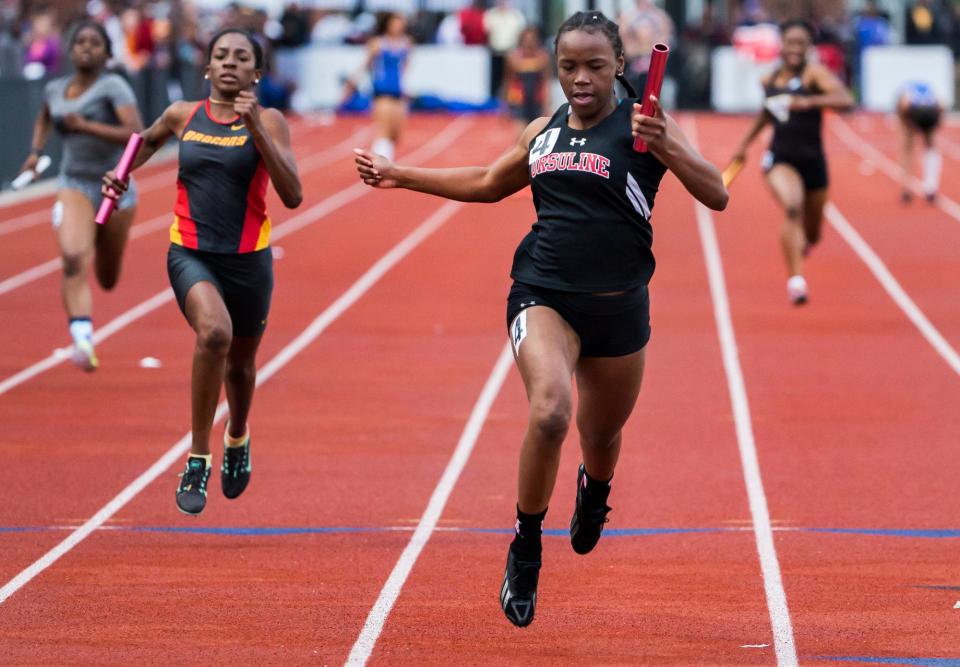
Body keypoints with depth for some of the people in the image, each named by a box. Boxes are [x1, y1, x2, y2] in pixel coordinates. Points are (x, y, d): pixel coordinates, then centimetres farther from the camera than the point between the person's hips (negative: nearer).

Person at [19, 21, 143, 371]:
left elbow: (137, 134, -24)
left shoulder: (113, 86, -11)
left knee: (107, 279, 16)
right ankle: (83, 340, -38)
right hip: (75, 187, 1)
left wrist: (87, 126, -27)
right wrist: (36, 151, 16)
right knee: (73, 259, -28)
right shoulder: (55, 90, 4)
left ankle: (99, 246, 55)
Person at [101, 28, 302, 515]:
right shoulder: (182, 116, 3)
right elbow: (149, 140, 27)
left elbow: (292, 196, -16)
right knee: (215, 332, -31)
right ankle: (197, 461, -22)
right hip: (191, 255, -1)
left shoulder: (268, 122, -4)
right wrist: (121, 173, 9)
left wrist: (255, 127, -22)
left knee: (241, 361, 19)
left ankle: (237, 438, 55)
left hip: (249, 260, 1)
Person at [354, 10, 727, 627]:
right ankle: (525, 552, -8)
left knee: (602, 436, 18)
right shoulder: (544, 131, 9)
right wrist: (400, 176, 26)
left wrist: (667, 148, -30)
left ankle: (595, 490, 58)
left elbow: (717, 196, -14)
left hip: (618, 304, -1)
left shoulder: (640, 124, -6)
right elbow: (488, 184, 28)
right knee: (549, 412, -26)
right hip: (543, 296, 1)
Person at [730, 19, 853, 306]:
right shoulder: (769, 80, 5)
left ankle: (801, 242, 55)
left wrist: (809, 101, -41)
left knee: (811, 235, 15)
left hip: (813, 160, 0)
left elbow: (845, 99, -27)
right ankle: (796, 279, -36)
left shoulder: (814, 73, -9)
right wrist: (746, 142, 32)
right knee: (792, 208, -31)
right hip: (780, 159, 0)